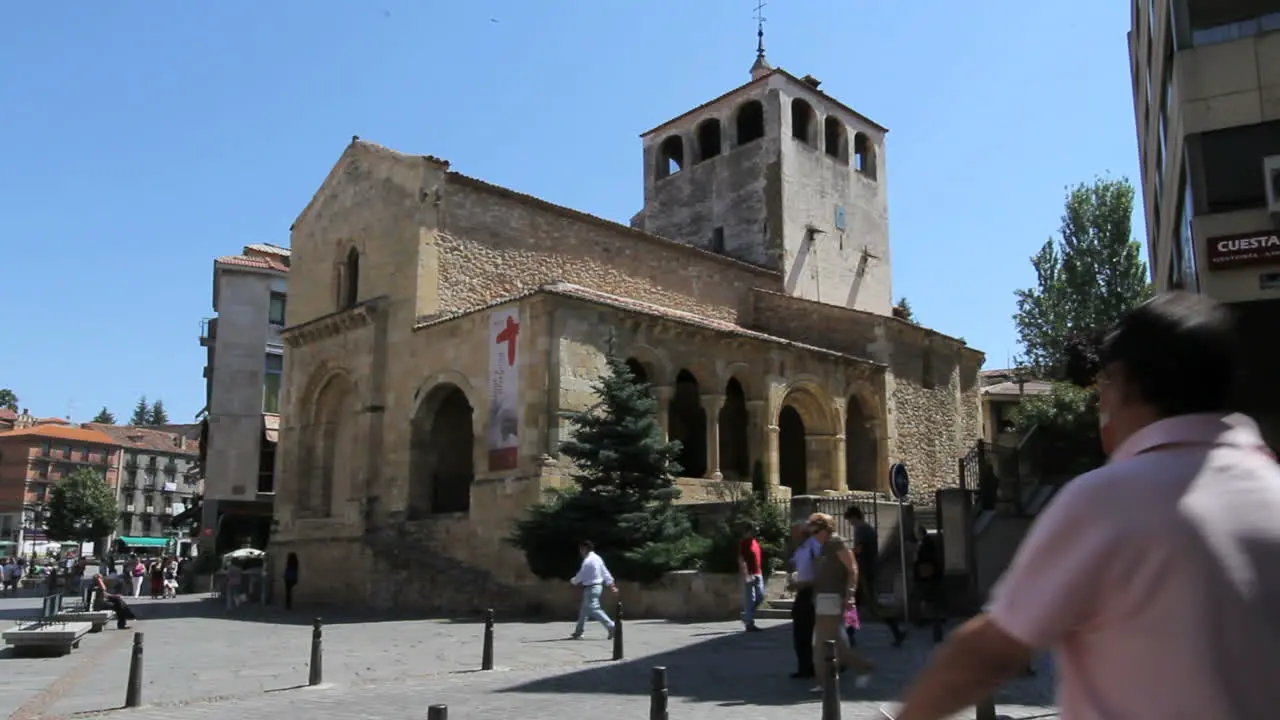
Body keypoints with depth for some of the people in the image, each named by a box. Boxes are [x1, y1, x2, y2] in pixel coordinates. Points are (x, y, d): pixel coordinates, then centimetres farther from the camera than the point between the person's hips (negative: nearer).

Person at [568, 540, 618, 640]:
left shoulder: (588, 561, -17)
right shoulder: (597, 558, 12)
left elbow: (581, 576, -13)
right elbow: (605, 573, 12)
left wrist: (573, 581, 7)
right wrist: (611, 585, 13)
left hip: (591, 588, -10)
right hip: (598, 586, 10)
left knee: (594, 610, -11)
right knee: (584, 609, 16)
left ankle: (611, 627, -17)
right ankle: (578, 632, 23)